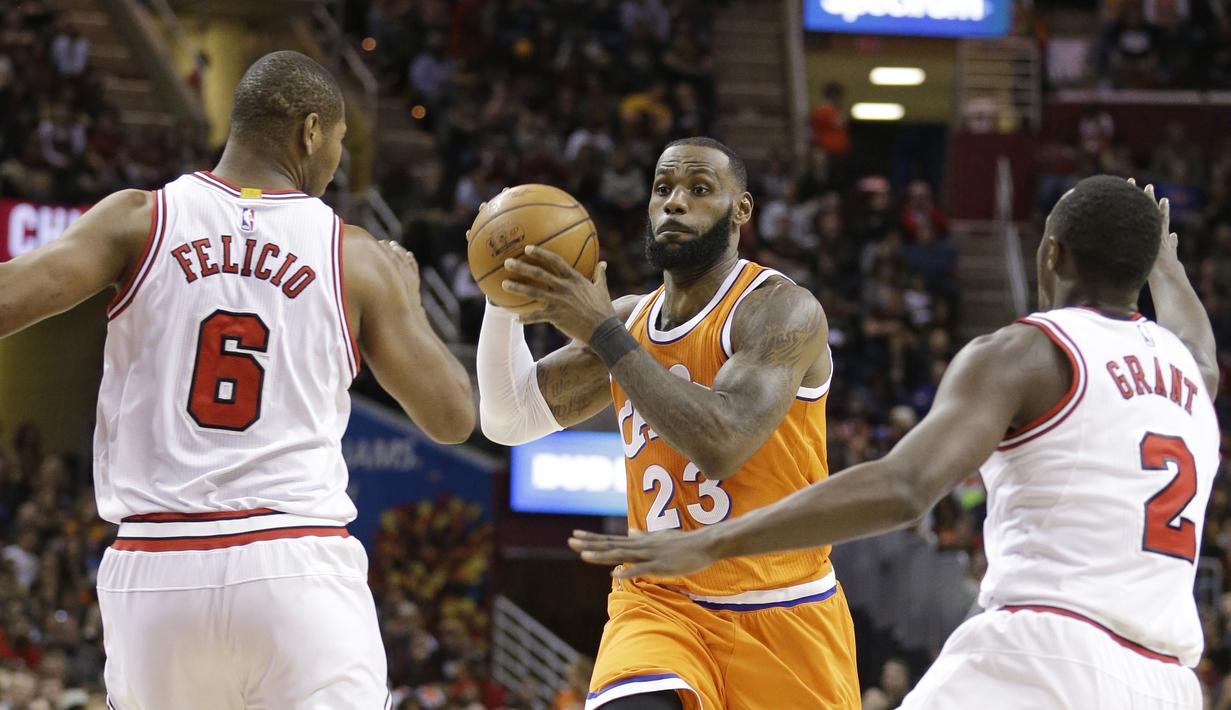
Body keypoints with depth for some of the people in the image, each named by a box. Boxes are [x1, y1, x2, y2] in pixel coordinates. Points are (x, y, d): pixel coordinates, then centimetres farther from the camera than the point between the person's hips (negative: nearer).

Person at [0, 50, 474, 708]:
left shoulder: (137, 220, 4)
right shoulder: (357, 258, 4)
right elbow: (453, 417, 9)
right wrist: (407, 300, 24)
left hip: (154, 573, 2)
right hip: (300, 569, -2)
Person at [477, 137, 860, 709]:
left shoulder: (780, 310, -12)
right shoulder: (630, 319, 9)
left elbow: (721, 443, -27)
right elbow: (509, 420, 10)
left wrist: (603, 333, -25)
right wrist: (504, 298, -6)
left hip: (780, 613, -3)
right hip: (659, 603, 4)